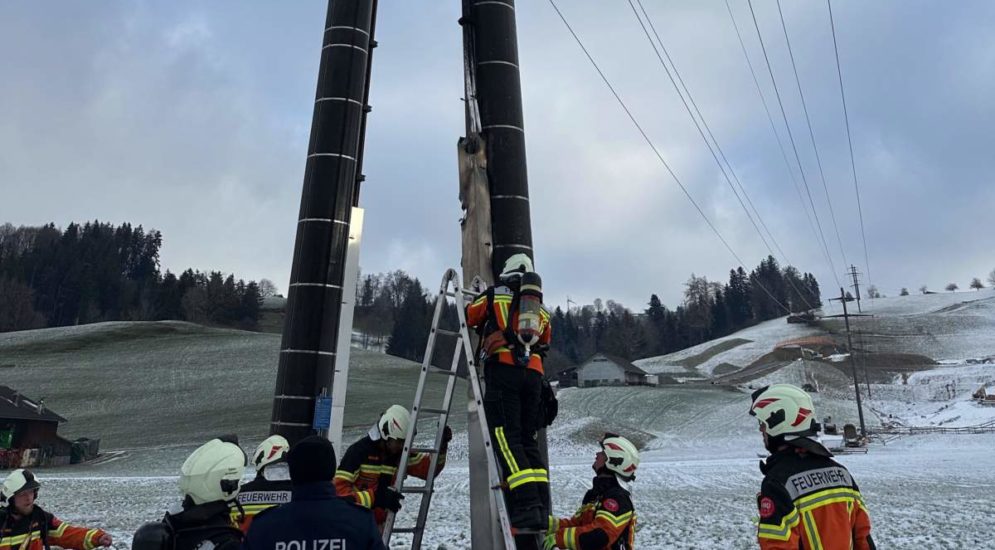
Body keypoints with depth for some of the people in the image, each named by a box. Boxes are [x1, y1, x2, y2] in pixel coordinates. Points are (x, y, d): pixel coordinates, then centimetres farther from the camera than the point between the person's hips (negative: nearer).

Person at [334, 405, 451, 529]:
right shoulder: (359, 451, -18)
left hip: (377, 524, 5)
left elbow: (428, 468, 3)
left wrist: (441, 447, -15)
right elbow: (339, 487, -24)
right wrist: (375, 497, -33)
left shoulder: (402, 453, -2)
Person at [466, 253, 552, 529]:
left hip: (503, 369, -5)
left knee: (507, 438, -9)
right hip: (534, 374, 5)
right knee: (528, 440, 10)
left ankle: (527, 506, -20)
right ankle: (540, 506, 2)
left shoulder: (494, 295, 12)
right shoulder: (541, 308, 24)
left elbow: (468, 317, 22)